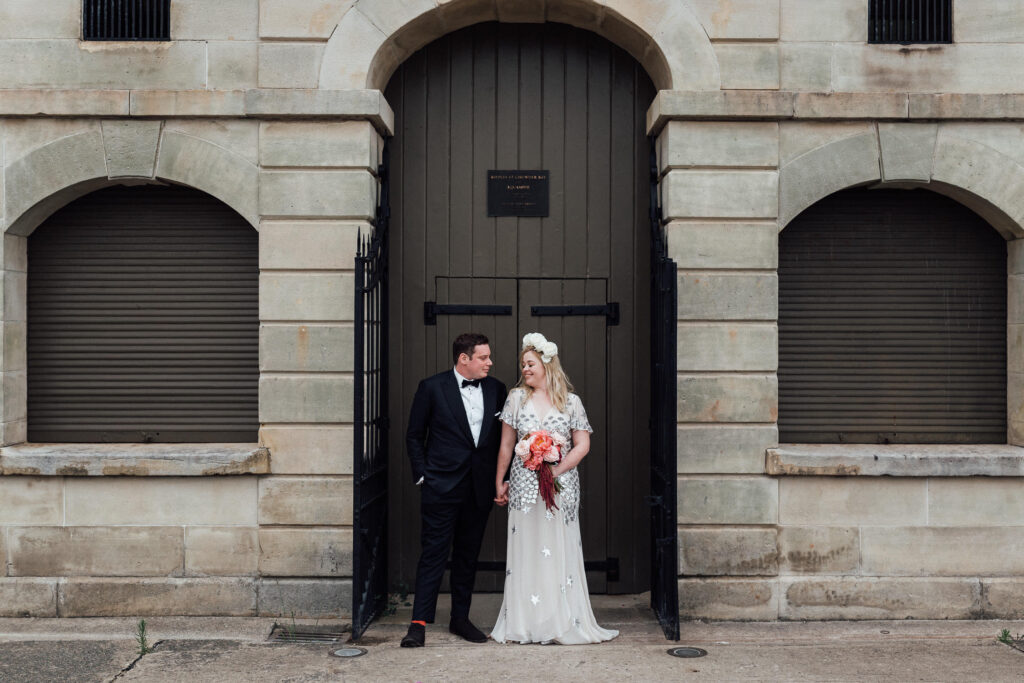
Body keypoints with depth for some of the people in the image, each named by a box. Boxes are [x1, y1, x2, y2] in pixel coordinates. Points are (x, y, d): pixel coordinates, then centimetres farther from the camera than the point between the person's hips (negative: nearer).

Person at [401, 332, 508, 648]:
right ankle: (419, 623, 4)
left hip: (480, 488, 4)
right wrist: (422, 475, -4)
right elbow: (414, 436, 1)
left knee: (468, 555, 12)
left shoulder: (495, 388, 7)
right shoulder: (432, 387, -4)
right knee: (433, 553, -3)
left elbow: (502, 436, 13)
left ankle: (460, 618, 24)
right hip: (441, 487, -4)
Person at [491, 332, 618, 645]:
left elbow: (582, 445, -1)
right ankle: (526, 622, 10)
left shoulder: (571, 402, 2)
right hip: (524, 487, 1)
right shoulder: (517, 397, 5)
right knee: (526, 550, 2)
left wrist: (555, 470, -13)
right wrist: (499, 483, 8)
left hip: (562, 487, -1)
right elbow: (506, 445, 8)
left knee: (561, 551, 2)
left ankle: (563, 622, 11)